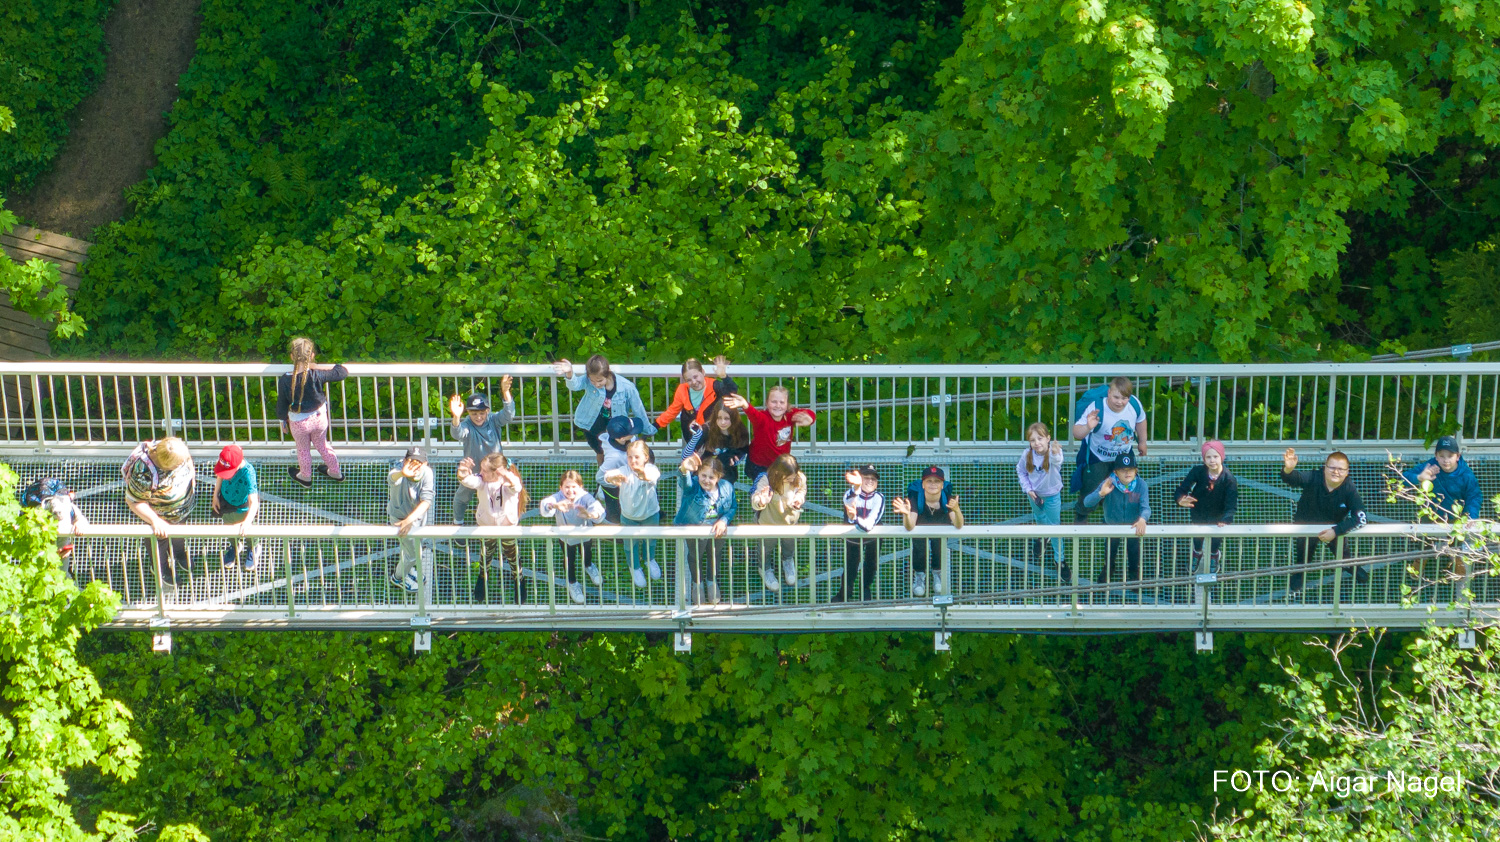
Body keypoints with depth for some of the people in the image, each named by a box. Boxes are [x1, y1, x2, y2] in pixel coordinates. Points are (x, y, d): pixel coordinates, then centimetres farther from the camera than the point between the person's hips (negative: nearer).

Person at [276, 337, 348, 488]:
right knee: (322, 444, 29)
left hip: (298, 423, -1)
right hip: (319, 418, 1)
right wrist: (318, 367, -16)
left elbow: (281, 406, -13)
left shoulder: (284, 381, -26)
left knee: (303, 449, 26)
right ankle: (335, 472, 49)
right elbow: (342, 372, -18)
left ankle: (305, 477, 50)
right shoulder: (316, 376, -28)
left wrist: (283, 421, 6)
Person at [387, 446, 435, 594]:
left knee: (417, 543, 30)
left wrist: (409, 520, -48)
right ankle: (398, 578, 40)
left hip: (418, 515, 4)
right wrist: (402, 473, -88)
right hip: (400, 516, -4)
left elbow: (426, 501, -34)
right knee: (414, 554, 8)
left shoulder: (427, 473, -28)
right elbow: (392, 478, -63)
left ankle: (409, 568, 61)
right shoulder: (398, 473, -37)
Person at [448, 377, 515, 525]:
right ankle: (457, 522, 45)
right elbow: (457, 433, -46)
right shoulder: (467, 425, -25)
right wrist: (456, 417, -69)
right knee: (463, 495, 20)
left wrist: (505, 392, -51)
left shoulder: (493, 420, -17)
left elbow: (508, 415, -34)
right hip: (472, 468, 0)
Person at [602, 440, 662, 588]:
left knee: (650, 539, 26)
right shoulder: (624, 472, -28)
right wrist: (612, 478, -75)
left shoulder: (650, 469, -28)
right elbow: (608, 475, -48)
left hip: (650, 514, 1)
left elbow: (655, 475, -53)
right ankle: (635, 568, 48)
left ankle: (649, 560, 58)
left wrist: (645, 475, -79)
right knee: (631, 543, 20)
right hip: (629, 516, -1)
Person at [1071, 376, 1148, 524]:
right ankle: (1081, 514, 38)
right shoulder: (1096, 408, -37)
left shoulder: (1135, 404, -23)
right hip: (1097, 458, -4)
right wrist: (1088, 427, -62)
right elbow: (1076, 433, -41)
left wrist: (1142, 442, 13)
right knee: (1091, 490, 4)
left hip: (1124, 456, 4)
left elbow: (1140, 420, 2)